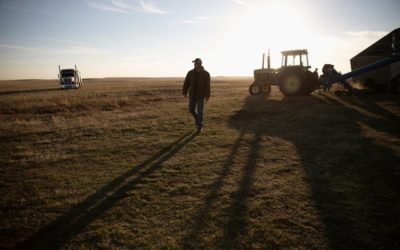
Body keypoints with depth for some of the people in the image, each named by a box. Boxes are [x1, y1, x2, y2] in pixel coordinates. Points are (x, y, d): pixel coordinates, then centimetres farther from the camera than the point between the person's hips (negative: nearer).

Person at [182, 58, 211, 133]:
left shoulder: (206, 74, -7)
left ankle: (199, 127, 8)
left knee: (200, 111, -2)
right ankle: (197, 118, 33)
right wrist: (185, 93, -7)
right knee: (191, 109, 1)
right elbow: (186, 83, 0)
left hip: (201, 95, -3)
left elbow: (207, 85, -11)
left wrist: (207, 96, -16)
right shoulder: (190, 73, 1)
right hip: (192, 94, 3)